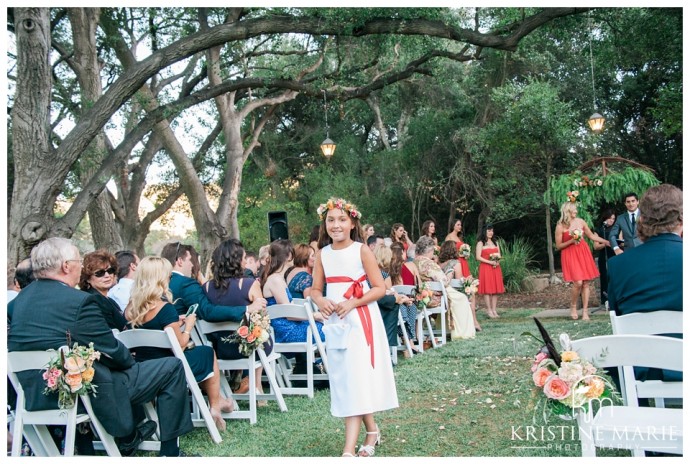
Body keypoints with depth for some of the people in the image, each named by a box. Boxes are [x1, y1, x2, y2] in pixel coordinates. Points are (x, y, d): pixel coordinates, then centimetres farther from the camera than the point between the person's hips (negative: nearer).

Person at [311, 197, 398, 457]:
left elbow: (380, 288, -8)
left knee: (356, 378, -9)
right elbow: (315, 289, 12)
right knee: (343, 379, 10)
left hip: (360, 320, -5)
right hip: (334, 322, 5)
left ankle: (349, 449, -10)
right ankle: (372, 430, 29)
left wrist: (352, 303, -20)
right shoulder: (322, 254, 5)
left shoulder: (362, 250, -8)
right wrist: (321, 302, -11)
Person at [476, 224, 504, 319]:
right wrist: (490, 262, -16)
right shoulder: (481, 243, 0)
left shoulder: (495, 243, 19)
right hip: (485, 268, -5)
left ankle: (494, 310, 7)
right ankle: (489, 310, -3)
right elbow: (478, 257, -8)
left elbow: (499, 256, 17)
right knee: (487, 290, -6)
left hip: (496, 268, 6)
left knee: (496, 289, 2)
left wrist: (497, 261, -5)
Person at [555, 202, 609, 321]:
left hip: (583, 253, 4)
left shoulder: (581, 222, 3)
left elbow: (592, 236, 14)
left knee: (586, 283, 1)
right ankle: (573, 307, 8)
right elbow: (558, 246, -4)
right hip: (570, 255, -4)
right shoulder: (560, 226, -7)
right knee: (578, 283, -16)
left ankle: (585, 311, 8)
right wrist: (571, 241, -16)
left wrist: (606, 241, 8)